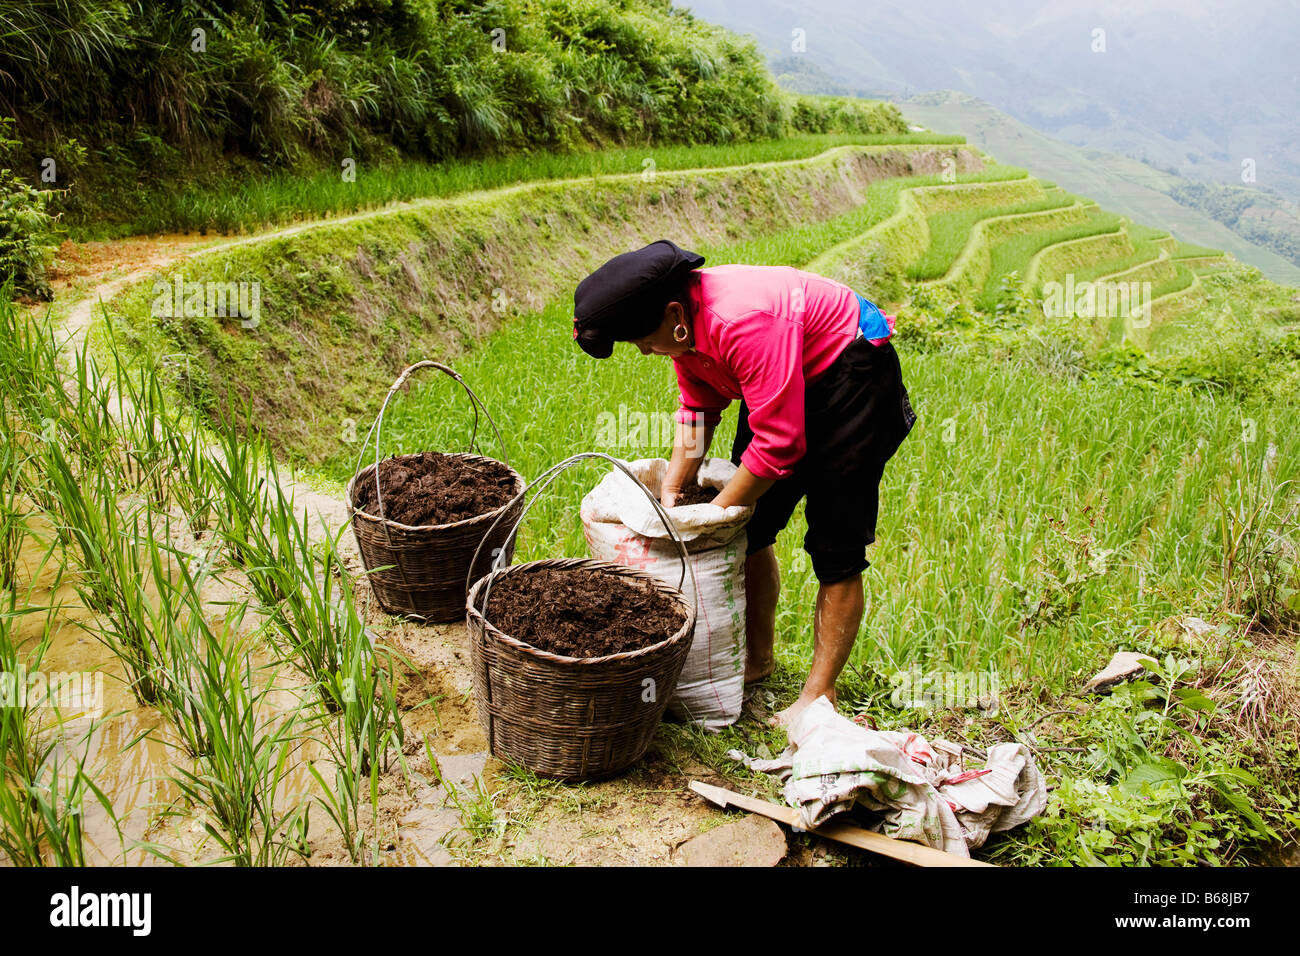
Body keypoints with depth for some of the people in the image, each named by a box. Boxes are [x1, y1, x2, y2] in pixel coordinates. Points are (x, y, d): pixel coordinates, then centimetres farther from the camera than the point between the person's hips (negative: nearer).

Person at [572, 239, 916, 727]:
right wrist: (673, 490, -2)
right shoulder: (684, 320, -9)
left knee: (836, 548, -8)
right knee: (750, 527, 10)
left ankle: (819, 695, 2)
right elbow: (699, 408, 4)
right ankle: (758, 656, 27)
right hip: (790, 380, 9)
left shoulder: (744, 322, -36)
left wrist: (714, 514, -22)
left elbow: (779, 442, -33)